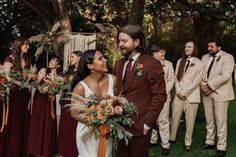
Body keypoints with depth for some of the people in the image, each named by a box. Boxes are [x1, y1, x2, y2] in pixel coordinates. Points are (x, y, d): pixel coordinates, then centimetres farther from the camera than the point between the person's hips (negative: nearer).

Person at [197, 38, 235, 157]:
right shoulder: (205, 57, 13)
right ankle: (209, 142, 25)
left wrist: (209, 86, -17)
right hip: (207, 92, 6)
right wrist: (203, 85, -9)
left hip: (220, 93, -6)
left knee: (220, 121, -3)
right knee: (209, 120, 13)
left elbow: (225, 76, -19)